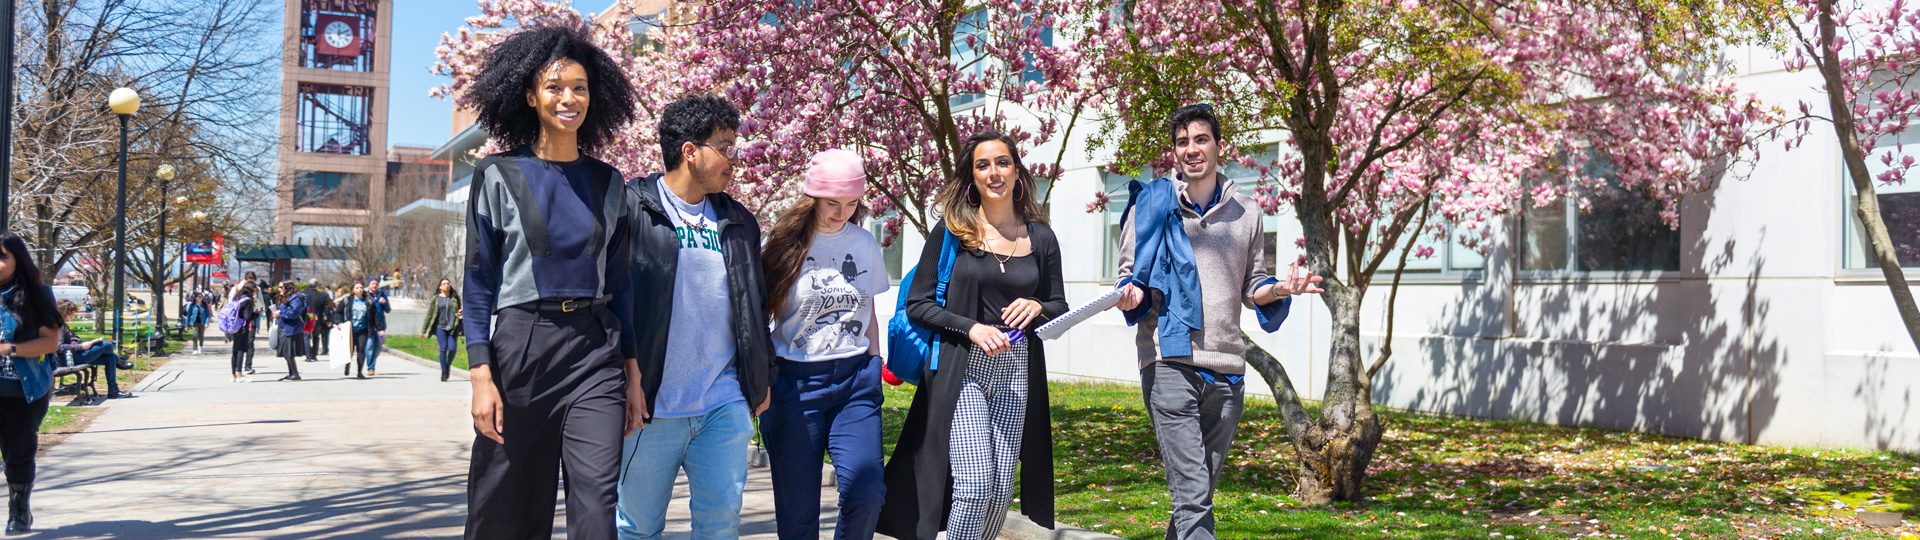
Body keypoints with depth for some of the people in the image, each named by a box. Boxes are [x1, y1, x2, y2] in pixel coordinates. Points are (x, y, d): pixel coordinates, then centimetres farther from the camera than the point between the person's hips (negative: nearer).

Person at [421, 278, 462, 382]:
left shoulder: (455, 297, 9)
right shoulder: (435, 299, 5)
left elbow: (459, 310, 23)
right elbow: (429, 315, 6)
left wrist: (459, 313, -3)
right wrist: (423, 330, 5)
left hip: (452, 327, 1)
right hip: (440, 327, -1)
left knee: (452, 348, -9)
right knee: (443, 349, -8)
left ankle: (448, 365, 20)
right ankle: (443, 372, 3)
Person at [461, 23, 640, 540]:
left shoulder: (607, 182, 9)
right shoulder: (498, 174, 1)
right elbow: (478, 282, -1)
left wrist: (632, 371, 8)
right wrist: (481, 375, -10)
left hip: (595, 352, 2)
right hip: (520, 346, -2)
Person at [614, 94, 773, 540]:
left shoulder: (738, 221, 15)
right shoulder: (633, 210, -4)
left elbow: (756, 305, 22)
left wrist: (762, 377, 19)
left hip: (725, 404, 4)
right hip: (651, 404, -4)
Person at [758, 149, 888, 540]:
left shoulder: (864, 243, 9)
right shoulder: (785, 243, -1)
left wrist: (875, 368, 13)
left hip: (856, 380, 2)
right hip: (795, 381, -2)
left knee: (866, 493, -13)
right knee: (797, 507, 1)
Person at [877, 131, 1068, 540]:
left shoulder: (1040, 237, 8)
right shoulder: (952, 232, 0)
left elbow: (1060, 306, 15)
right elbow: (917, 304, -1)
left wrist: (1037, 307, -8)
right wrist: (972, 328, -15)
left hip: (1016, 373, 3)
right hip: (962, 372, -3)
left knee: (1001, 489, 4)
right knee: (974, 484, -15)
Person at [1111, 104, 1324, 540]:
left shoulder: (1246, 213, 13)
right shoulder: (1152, 205, 4)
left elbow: (1251, 287, 19)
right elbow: (1130, 274, 9)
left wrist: (1277, 290, -2)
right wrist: (1129, 296, -14)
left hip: (1227, 369, 4)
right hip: (1170, 362, -4)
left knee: (1199, 494, 12)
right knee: (1193, 497, -14)